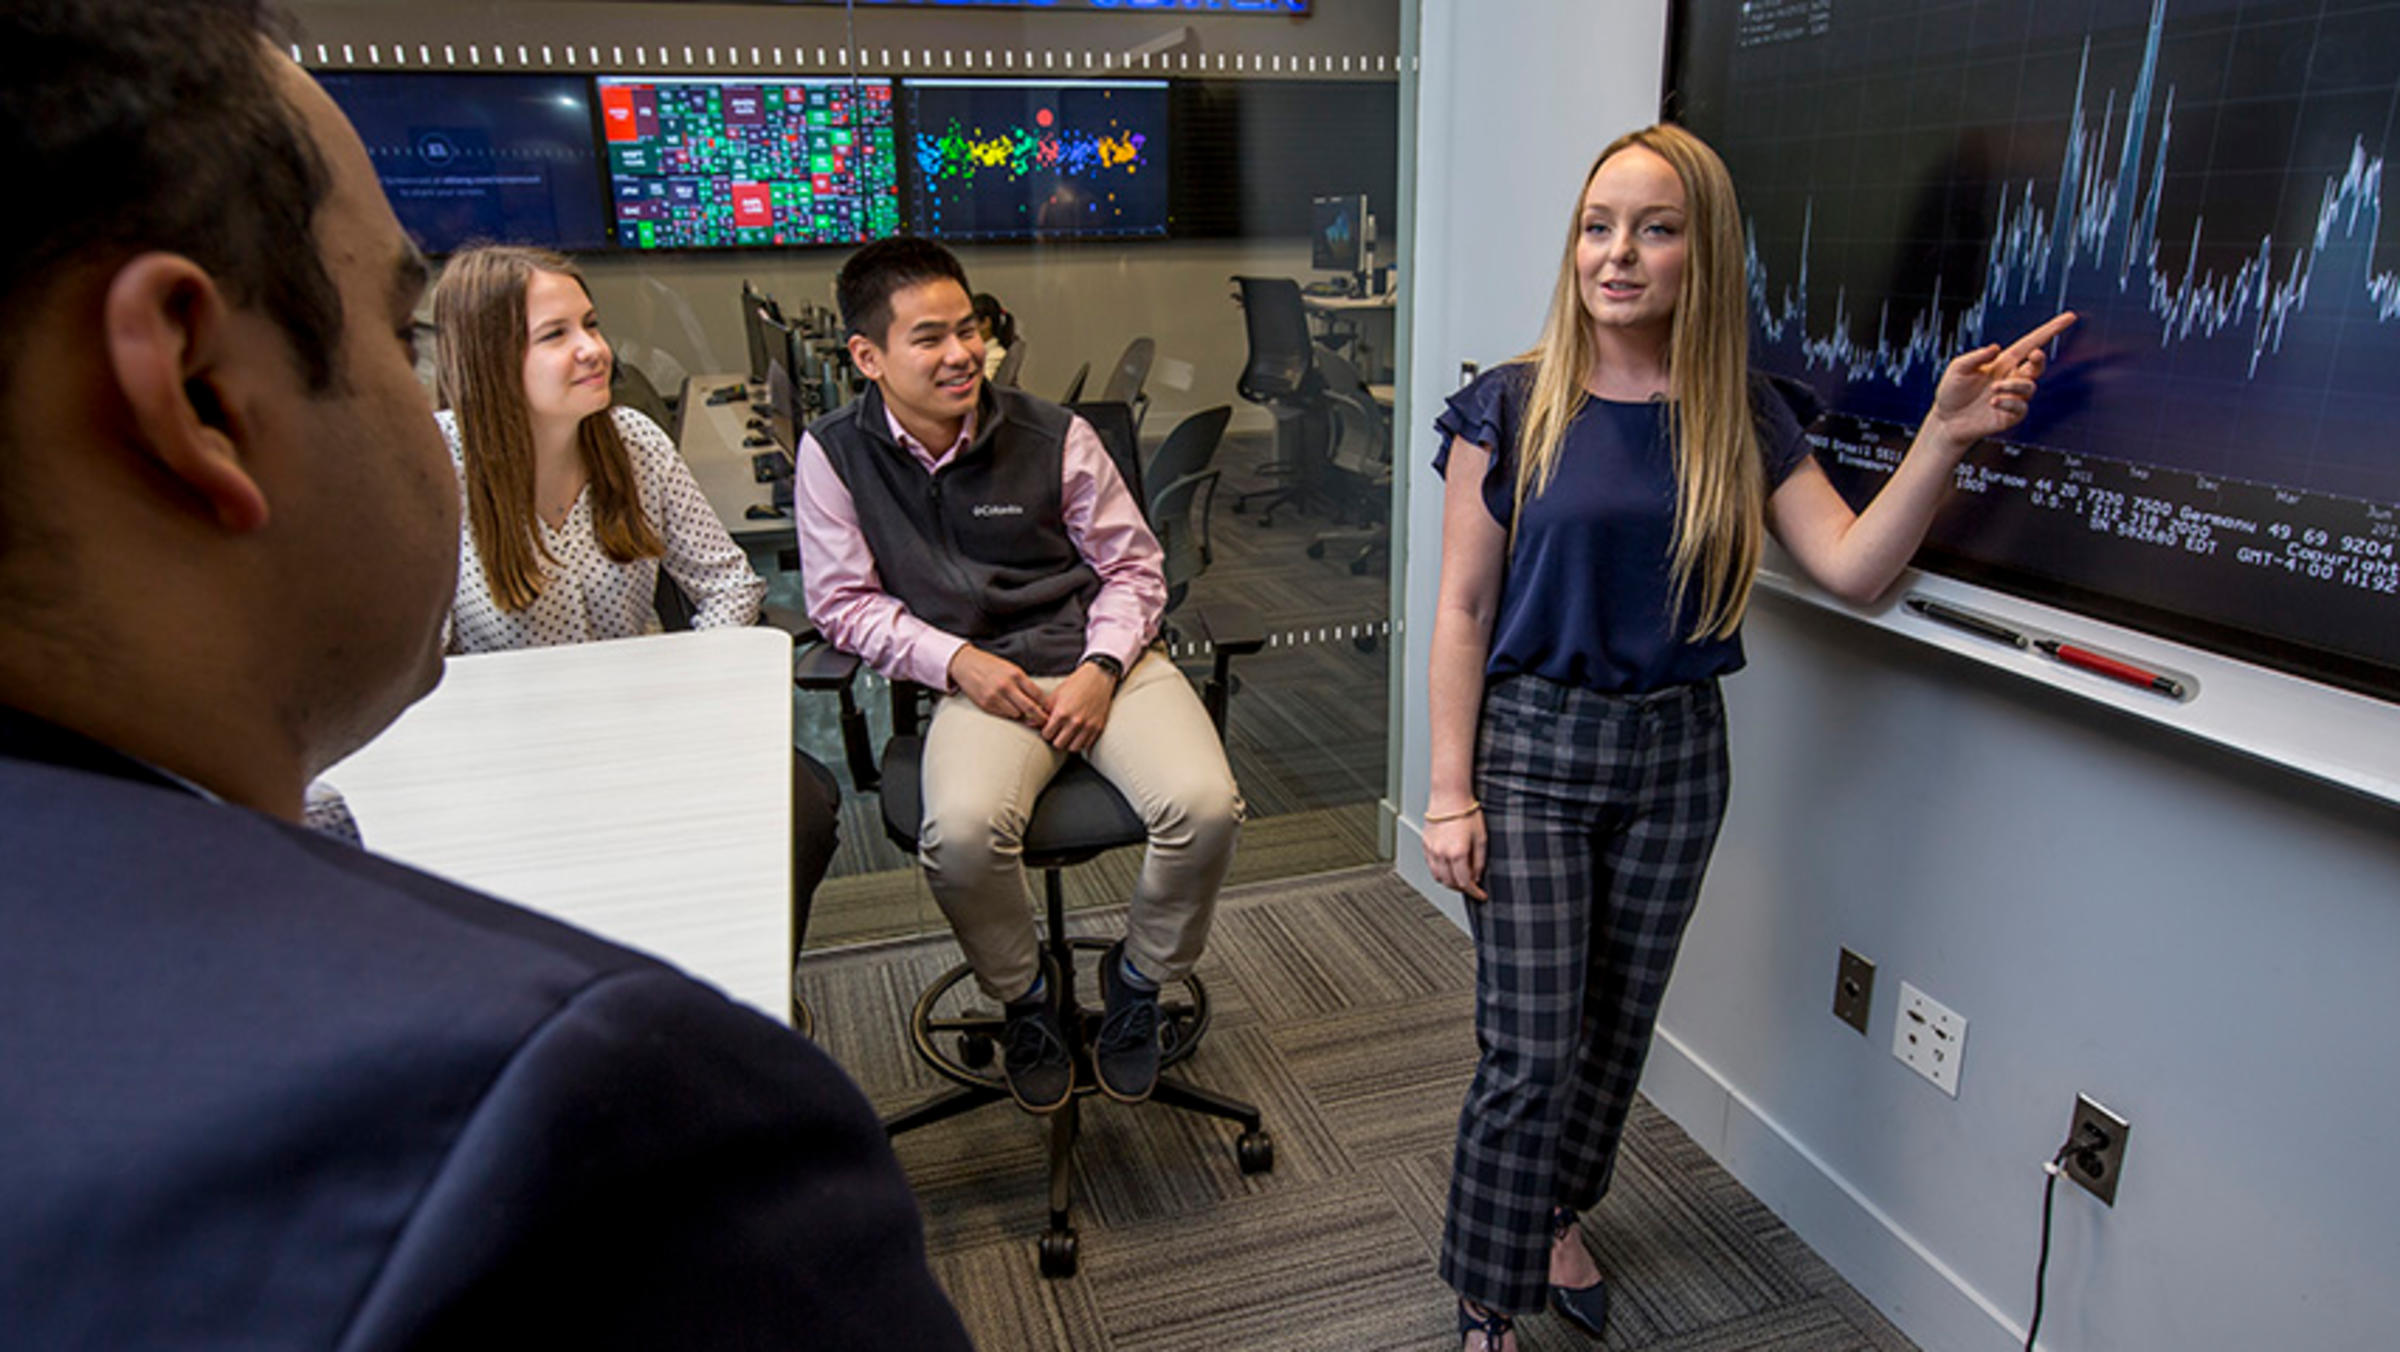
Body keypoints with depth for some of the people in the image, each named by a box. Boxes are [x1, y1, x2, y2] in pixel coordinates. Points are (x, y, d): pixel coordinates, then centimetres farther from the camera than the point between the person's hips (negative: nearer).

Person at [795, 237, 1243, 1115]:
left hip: (1101, 658, 1)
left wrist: (1101, 669, -10)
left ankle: (1138, 976, 9)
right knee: (962, 832, -33)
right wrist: (957, 661, -12)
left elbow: (1132, 565, 7)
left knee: (1206, 805, -24)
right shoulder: (835, 453, 0)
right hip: (978, 678, -1)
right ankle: (1022, 998, 3)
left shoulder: (1055, 437, 0)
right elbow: (844, 601, 3)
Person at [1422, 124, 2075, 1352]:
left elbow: (1855, 569, -7)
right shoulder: (1513, 406, -9)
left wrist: (1944, 436, -21)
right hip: (1531, 749, -3)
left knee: (1617, 1027, 18)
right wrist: (1450, 792, -10)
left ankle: (1558, 1215, 43)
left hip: (1674, 754, 4)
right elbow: (1463, 610, -9)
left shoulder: (1743, 419, 1)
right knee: (1528, 1055, -2)